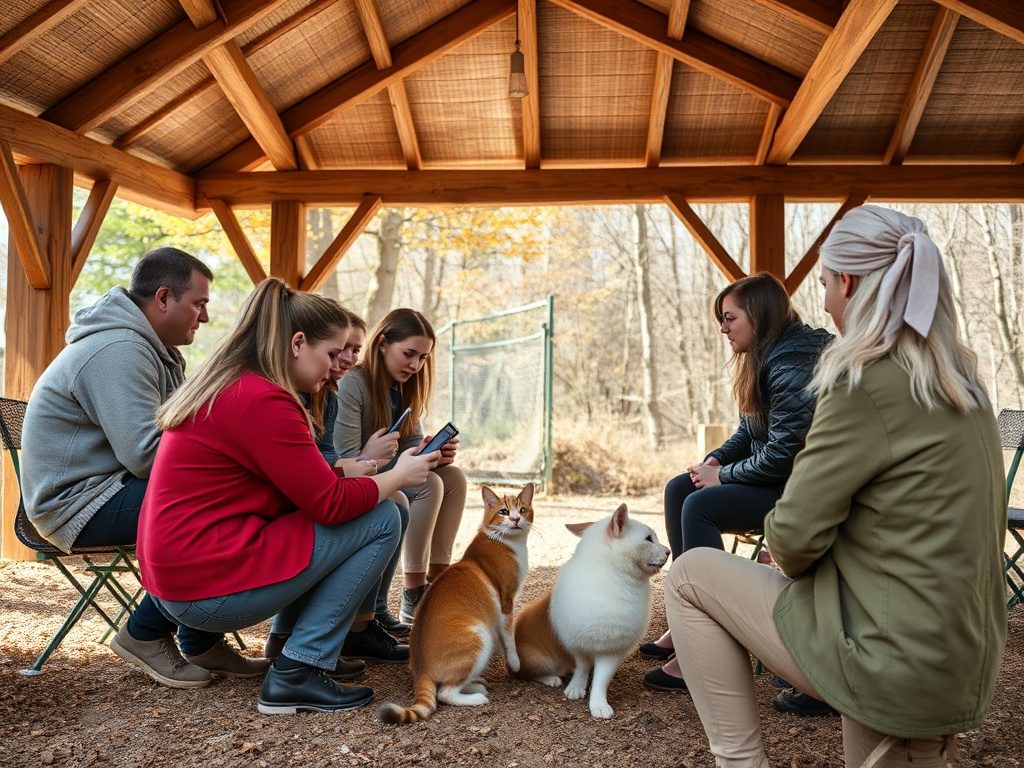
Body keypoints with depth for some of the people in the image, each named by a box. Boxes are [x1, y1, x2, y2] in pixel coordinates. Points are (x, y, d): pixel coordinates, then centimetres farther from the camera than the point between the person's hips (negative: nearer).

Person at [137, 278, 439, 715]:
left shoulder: (226, 386, 12)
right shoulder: (263, 401, -20)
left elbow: (307, 484, 17)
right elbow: (331, 505, -17)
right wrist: (399, 476, -2)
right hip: (211, 591, -10)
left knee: (360, 503, 21)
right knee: (381, 520, -6)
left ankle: (287, 641, 18)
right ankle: (296, 675, -5)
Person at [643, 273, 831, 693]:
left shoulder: (792, 366, -22)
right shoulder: (763, 362, 10)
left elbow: (784, 453, -26)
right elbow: (748, 434, 16)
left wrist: (724, 475, -15)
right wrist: (713, 460, -1)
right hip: (774, 476, 11)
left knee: (701, 506, -25)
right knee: (678, 488, 3)